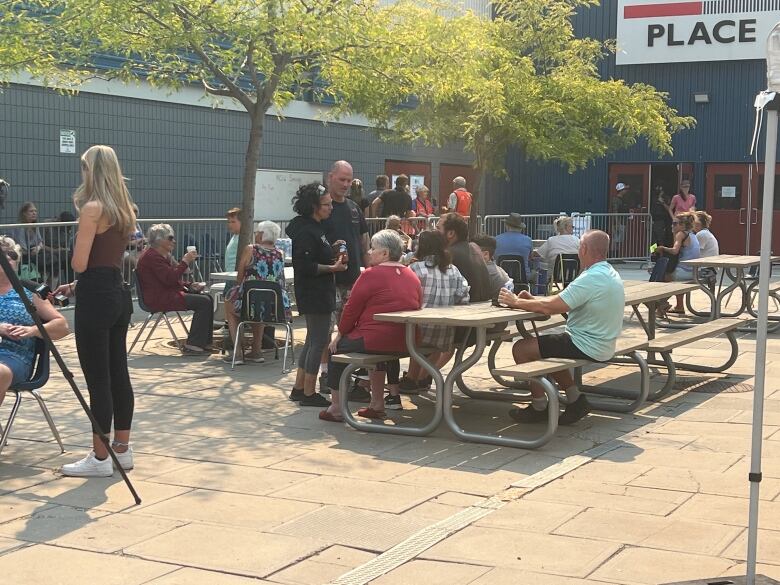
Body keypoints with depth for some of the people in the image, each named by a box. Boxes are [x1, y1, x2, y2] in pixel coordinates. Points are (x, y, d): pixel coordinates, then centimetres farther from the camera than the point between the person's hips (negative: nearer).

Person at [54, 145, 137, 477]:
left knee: (98, 379, -2)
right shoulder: (124, 209, 12)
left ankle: (100, 458, 4)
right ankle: (122, 450, 21)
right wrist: (76, 286, 21)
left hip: (96, 298, -9)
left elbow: (80, 263, -15)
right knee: (119, 374, 13)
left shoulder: (92, 208, -13)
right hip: (119, 294, 9)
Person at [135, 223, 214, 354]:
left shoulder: (165, 255, 20)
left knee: (208, 298, 3)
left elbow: (174, 280, 25)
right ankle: (192, 345, -18)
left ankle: (205, 343, 0)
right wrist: (185, 262, -18)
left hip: (169, 293, 11)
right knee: (203, 302, -19)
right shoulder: (152, 256, -14)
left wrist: (190, 285, 8)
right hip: (159, 298, -11)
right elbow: (170, 278, -23)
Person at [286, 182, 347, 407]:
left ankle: (299, 388, 24)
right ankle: (309, 393, 2)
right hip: (314, 294, -11)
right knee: (319, 341, -5)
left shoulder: (314, 227, 14)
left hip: (319, 293, 11)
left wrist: (333, 255, 7)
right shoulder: (306, 231, -18)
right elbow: (304, 265, -24)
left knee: (313, 340, 17)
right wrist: (332, 268, -19)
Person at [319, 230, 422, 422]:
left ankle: (336, 409, 15)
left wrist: (339, 335, 9)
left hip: (375, 341, -7)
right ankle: (377, 404, 32)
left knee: (337, 347, 14)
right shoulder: (413, 276, 12)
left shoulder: (371, 275, -8)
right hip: (407, 343, 7)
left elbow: (352, 309, -4)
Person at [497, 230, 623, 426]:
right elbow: (563, 300, 14)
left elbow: (550, 307, -25)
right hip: (601, 345, 10)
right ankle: (575, 399, 20)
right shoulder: (609, 274, 9)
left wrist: (517, 302, -11)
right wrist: (534, 299, 5)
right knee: (545, 346, 28)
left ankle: (539, 407, 7)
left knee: (521, 349, -4)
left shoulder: (591, 279, -24)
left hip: (586, 347, -10)